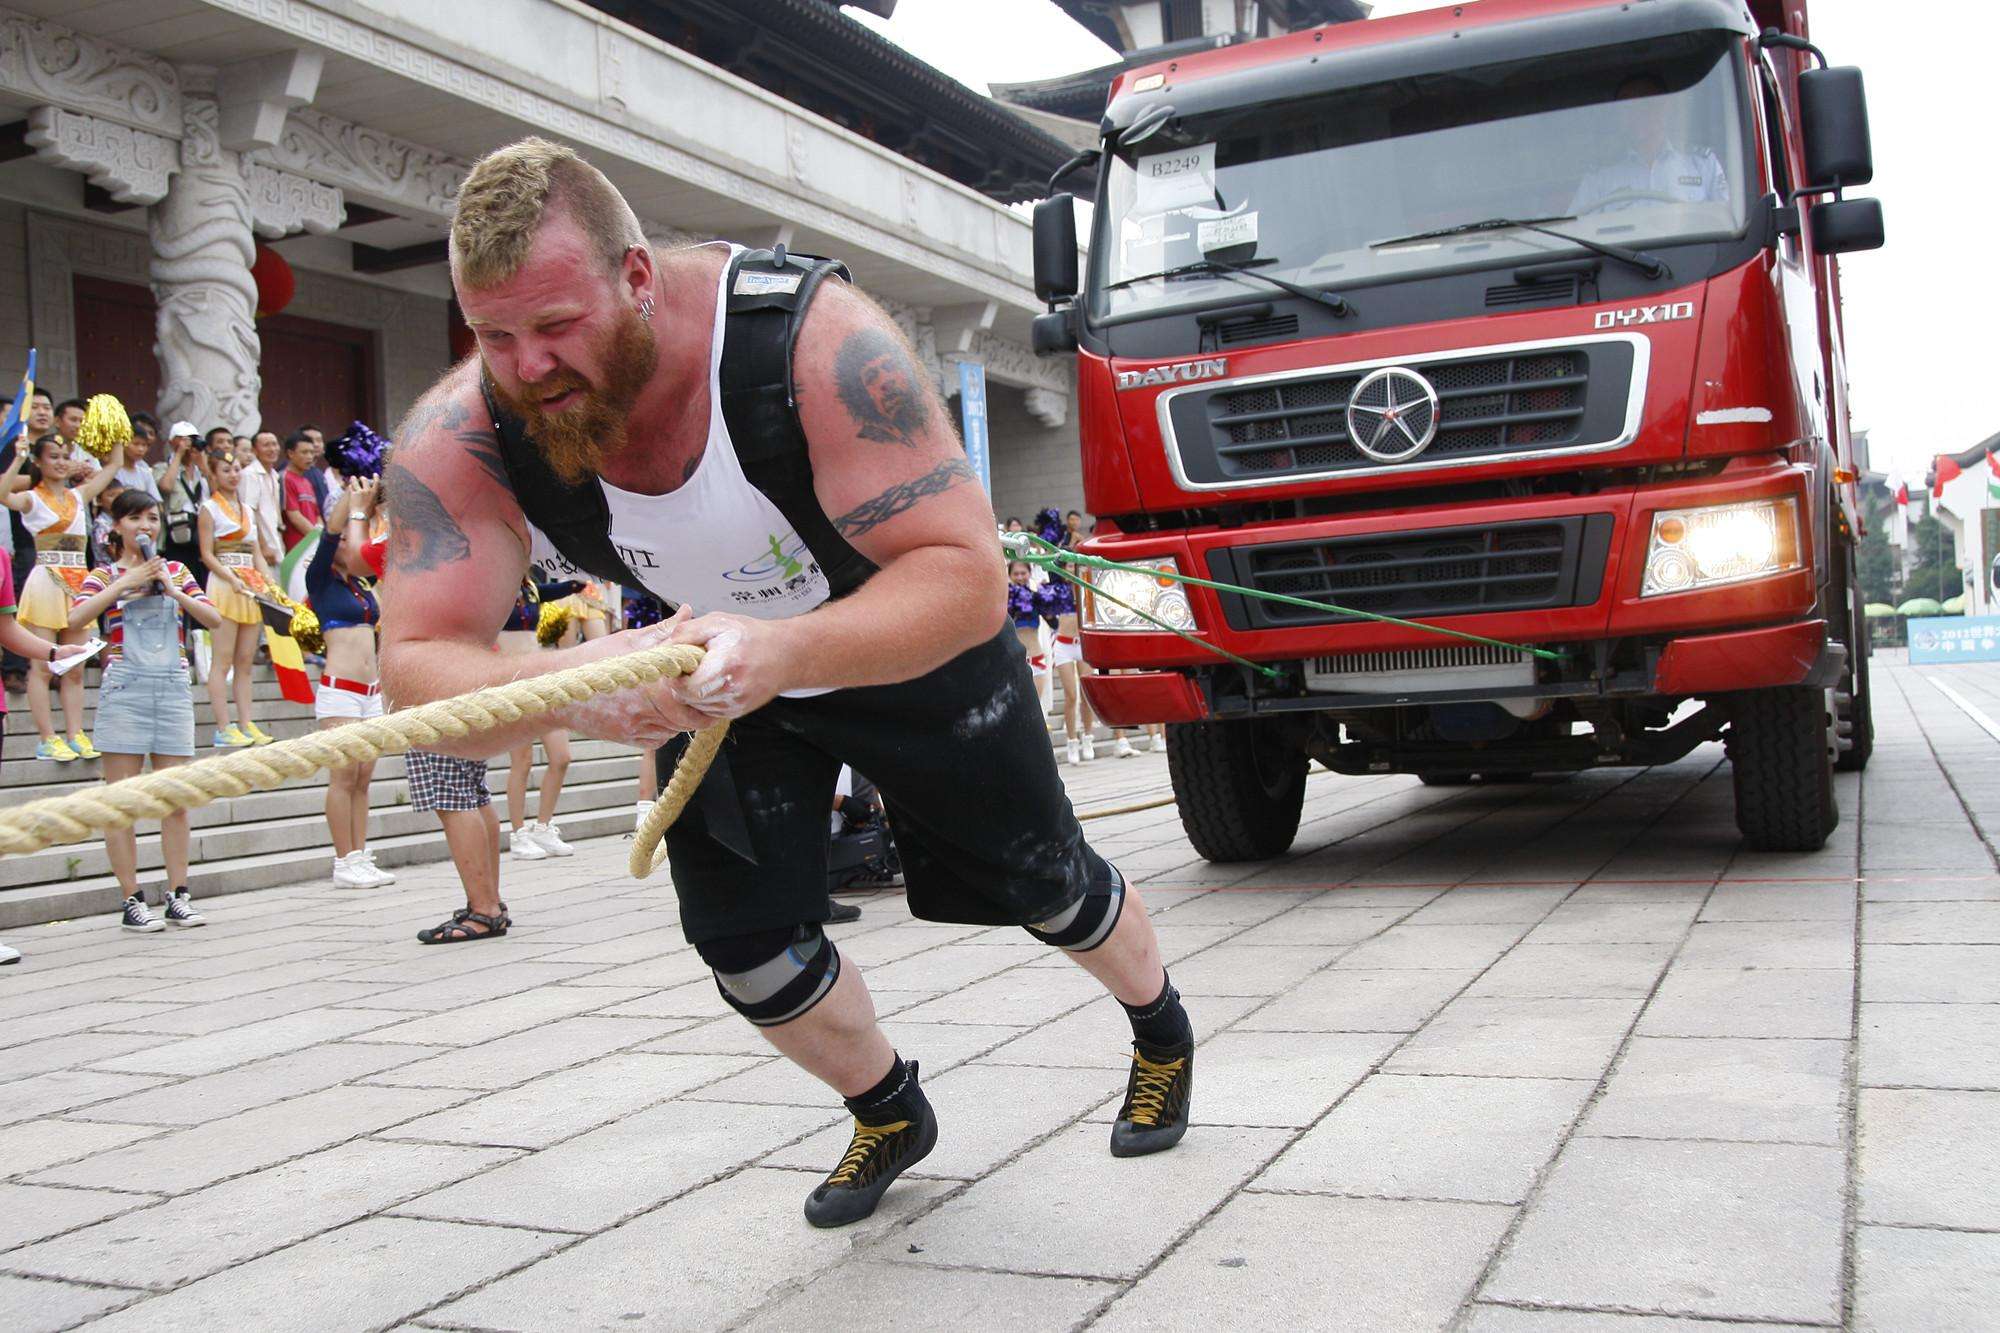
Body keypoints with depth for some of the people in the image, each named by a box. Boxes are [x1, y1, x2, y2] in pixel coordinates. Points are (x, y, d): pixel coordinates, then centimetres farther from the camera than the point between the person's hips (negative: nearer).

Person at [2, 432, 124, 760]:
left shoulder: (79, 495, 14)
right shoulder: (32, 499, 0)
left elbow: (115, 464, 18)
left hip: (78, 583, 5)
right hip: (46, 582, -5)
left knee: (74, 669, 6)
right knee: (42, 666, -2)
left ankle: (75, 735, 9)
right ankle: (48, 739, -1)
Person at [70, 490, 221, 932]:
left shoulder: (175, 571, 14)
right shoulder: (105, 575, 5)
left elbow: (215, 619, 4)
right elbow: (76, 618, -13)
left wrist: (173, 590, -8)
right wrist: (126, 582, -13)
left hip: (173, 688, 3)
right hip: (125, 689, -3)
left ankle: (178, 896, 9)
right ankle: (132, 901, 3)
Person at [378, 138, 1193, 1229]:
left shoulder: (817, 341, -40)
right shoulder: (460, 440, -29)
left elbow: (967, 578, -43)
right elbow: (416, 668, -34)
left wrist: (784, 654, -61)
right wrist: (556, 688, -57)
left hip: (919, 647, -3)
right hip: (718, 654, 3)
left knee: (1041, 881, 11)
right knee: (740, 935, -5)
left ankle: (1162, 1033, 46)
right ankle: (890, 1115, 28)